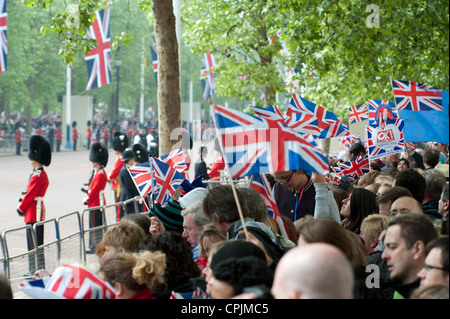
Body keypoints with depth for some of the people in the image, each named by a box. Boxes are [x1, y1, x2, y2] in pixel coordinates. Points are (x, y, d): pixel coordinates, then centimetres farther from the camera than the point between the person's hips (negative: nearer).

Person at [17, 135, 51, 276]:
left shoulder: (38, 176, -18)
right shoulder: (41, 174, 13)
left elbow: (30, 195, -17)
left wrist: (21, 208, -6)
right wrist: (22, 202, 6)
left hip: (34, 214, -10)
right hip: (35, 213, 10)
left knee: (36, 244, -6)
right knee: (32, 243, 14)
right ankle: (33, 271, 20)